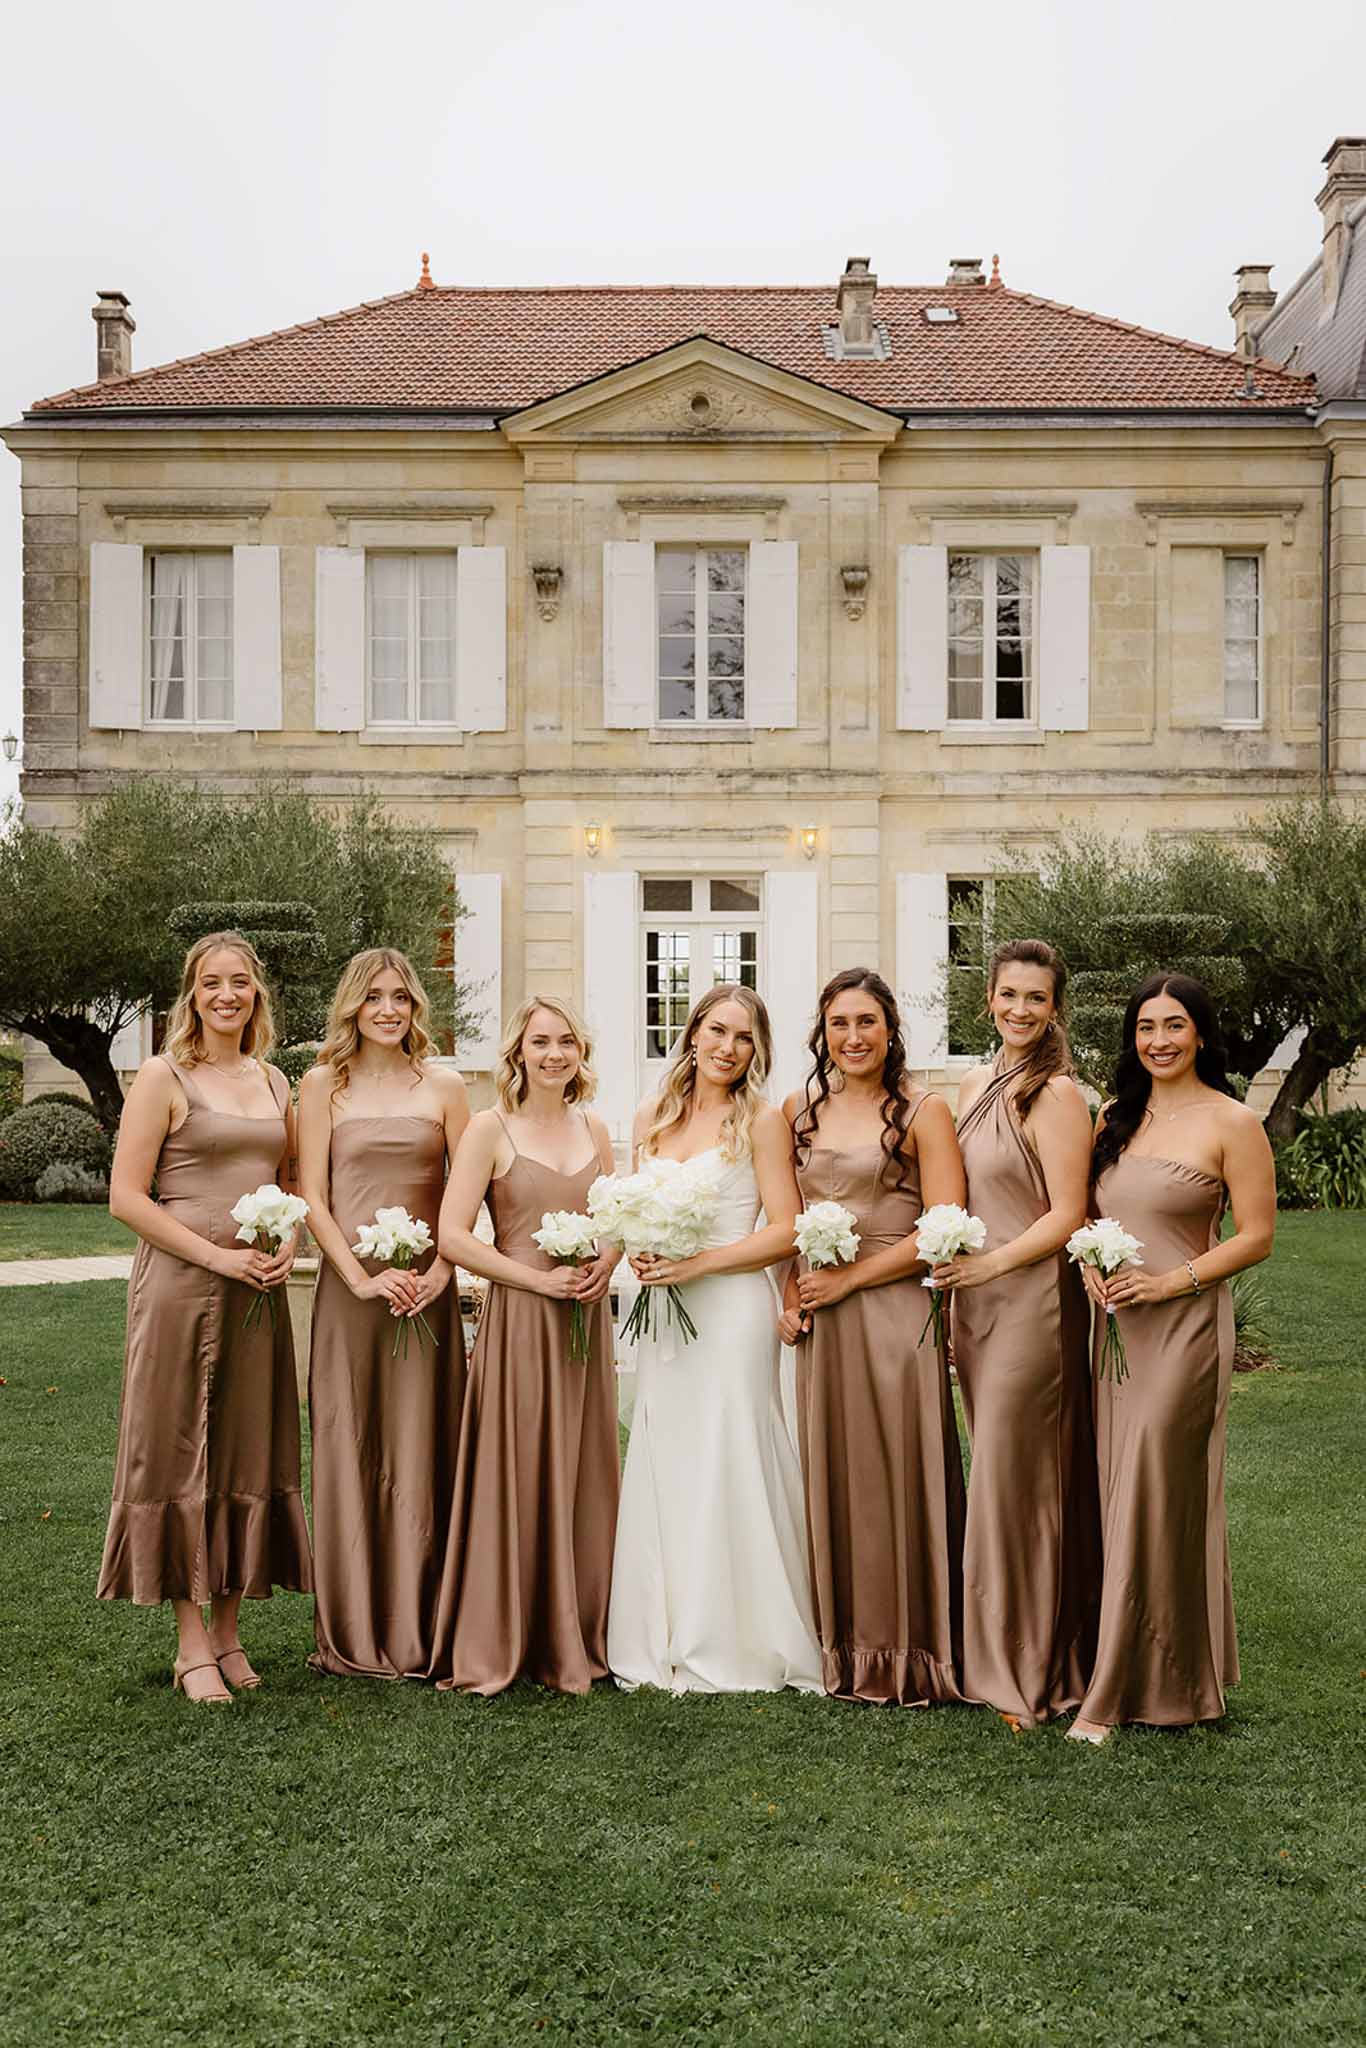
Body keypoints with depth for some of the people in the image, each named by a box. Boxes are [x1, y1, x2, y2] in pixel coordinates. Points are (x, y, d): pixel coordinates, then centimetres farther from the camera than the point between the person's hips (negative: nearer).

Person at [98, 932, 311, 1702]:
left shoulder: (274, 1081, 12)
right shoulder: (164, 1076, -5)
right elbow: (127, 1195, -10)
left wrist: (287, 1248, 0)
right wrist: (216, 1256, -15)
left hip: (259, 1289, 6)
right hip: (181, 1283, -5)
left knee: (249, 1455, 9)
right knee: (181, 1455, 1)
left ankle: (228, 1631, 21)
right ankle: (192, 1644, 11)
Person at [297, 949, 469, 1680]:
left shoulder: (443, 1086, 7)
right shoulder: (323, 1085, 5)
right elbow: (311, 1195, 0)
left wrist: (440, 1271, -10)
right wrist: (362, 1277, -10)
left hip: (427, 1286, 1)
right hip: (349, 1285, -1)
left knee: (422, 1449, 4)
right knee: (349, 1450, 3)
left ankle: (419, 1629, 15)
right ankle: (353, 1633, 14)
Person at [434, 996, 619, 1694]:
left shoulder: (594, 1130, 11)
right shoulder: (491, 1128, -4)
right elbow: (453, 1236, -10)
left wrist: (605, 1264, -3)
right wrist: (536, 1277, -16)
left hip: (585, 1321, 5)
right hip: (518, 1320, -5)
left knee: (582, 1480, 9)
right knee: (513, 1478, -2)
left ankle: (573, 1641, 22)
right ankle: (493, 1647, 12)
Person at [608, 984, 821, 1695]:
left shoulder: (760, 1121, -3)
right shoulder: (651, 1118, 12)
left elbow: (784, 1232, -7)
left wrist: (698, 1263, -15)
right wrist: (637, 1253, 0)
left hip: (731, 1310, -5)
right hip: (662, 1316, 5)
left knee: (725, 1471, -3)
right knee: (661, 1472, 8)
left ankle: (734, 1646, 11)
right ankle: (663, 1642, 19)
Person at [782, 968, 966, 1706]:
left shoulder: (922, 1113, -4)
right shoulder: (799, 1110, 11)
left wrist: (847, 1279, -11)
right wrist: (790, 1294, 3)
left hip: (895, 1314, -4)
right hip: (819, 1323, 5)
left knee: (896, 1474, 0)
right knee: (829, 1479, 9)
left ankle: (906, 1655, 14)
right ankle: (843, 1648, 22)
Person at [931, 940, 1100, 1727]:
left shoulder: (1057, 1094, -12)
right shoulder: (975, 1086, 12)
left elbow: (1066, 1216, -15)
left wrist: (987, 1264, -17)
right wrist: (955, 1282, 12)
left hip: (1032, 1299, -7)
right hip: (974, 1297, 7)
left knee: (1013, 1478, 1)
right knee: (997, 1474, 13)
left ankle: (1026, 1670, 16)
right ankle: (999, 1654, 24)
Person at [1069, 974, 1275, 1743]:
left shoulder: (1232, 1123, -6)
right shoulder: (1115, 1118, 12)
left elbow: (1257, 1236, -8)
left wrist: (1172, 1281, -16)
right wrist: (1092, 1263, -1)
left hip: (1183, 1325, -6)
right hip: (1114, 1323, 6)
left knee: (1155, 1497, -5)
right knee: (1121, 1491, 10)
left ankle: (1124, 1686, 4)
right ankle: (1135, 1672, 24)